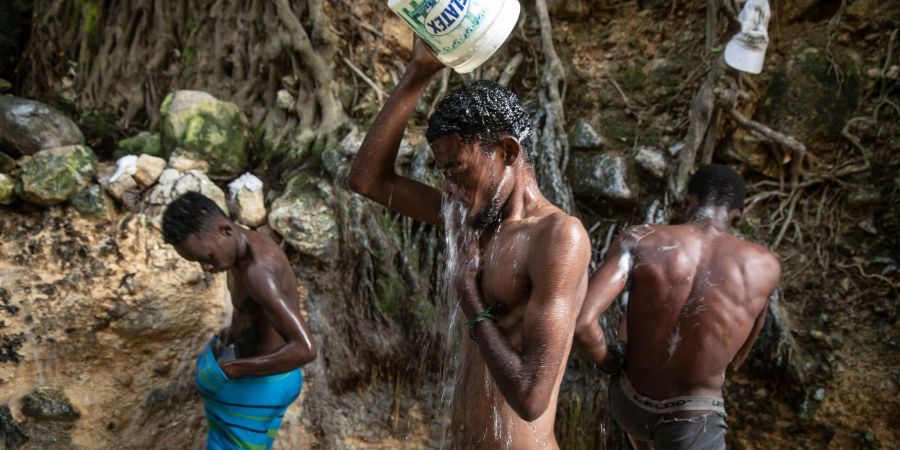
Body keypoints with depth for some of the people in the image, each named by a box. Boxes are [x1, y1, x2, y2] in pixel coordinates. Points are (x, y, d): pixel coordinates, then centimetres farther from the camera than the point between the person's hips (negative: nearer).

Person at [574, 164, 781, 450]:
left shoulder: (639, 240, -17)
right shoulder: (765, 266, -11)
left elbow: (581, 321, -27)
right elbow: (733, 361, 4)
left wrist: (611, 362, -7)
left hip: (629, 405, 3)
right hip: (691, 427, -2)